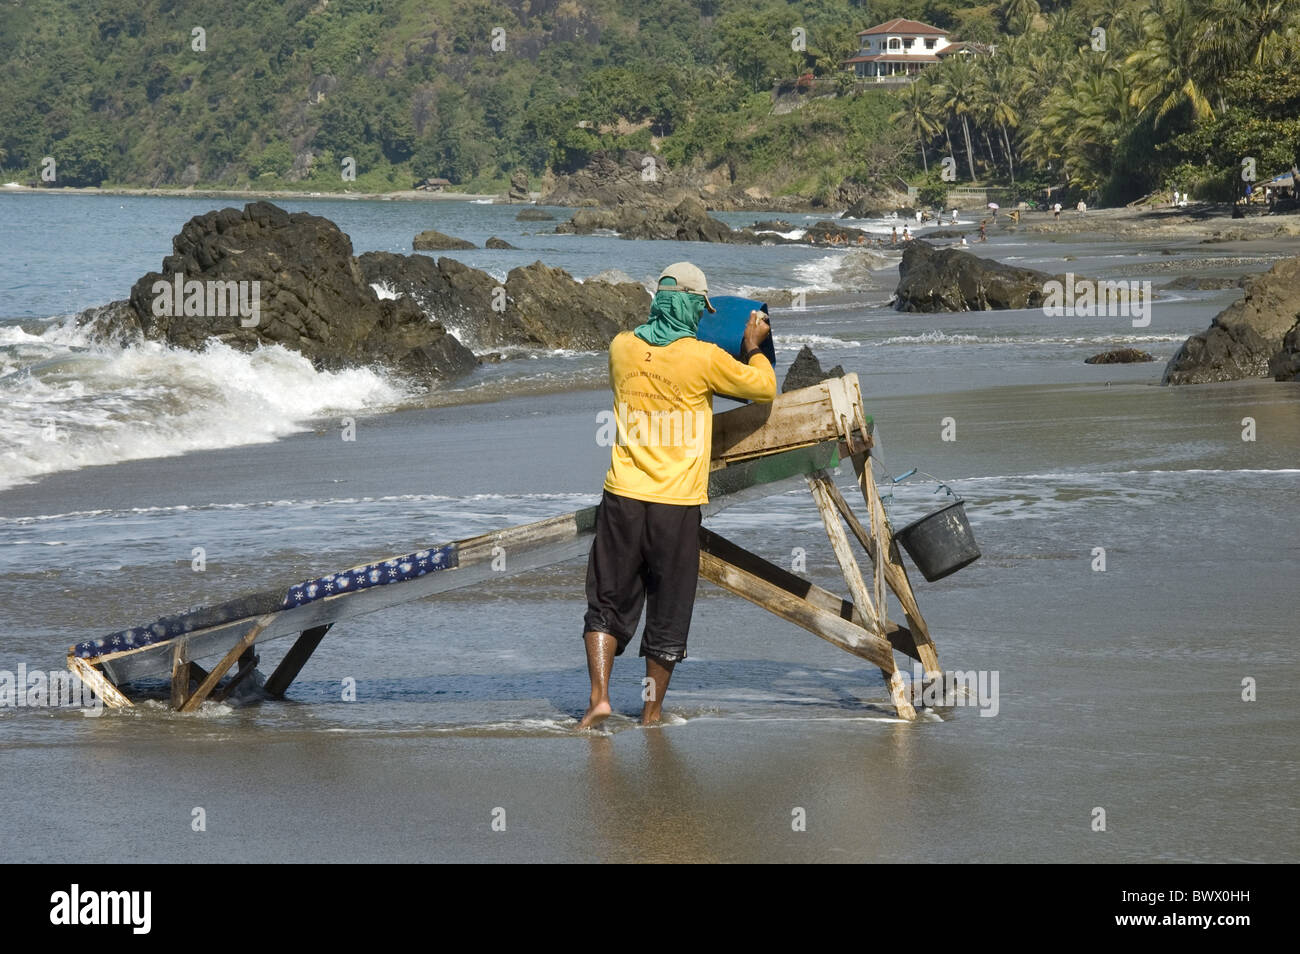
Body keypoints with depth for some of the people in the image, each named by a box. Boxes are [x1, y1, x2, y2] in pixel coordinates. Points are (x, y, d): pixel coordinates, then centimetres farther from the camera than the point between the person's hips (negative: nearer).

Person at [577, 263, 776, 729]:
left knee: (608, 601, 11)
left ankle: (599, 695, -4)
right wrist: (754, 347, 18)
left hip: (623, 497, 2)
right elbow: (764, 388, 1)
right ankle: (652, 713, 17)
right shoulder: (703, 358, -10)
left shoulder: (623, 346, 1)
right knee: (667, 612, 10)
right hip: (676, 504, -2)